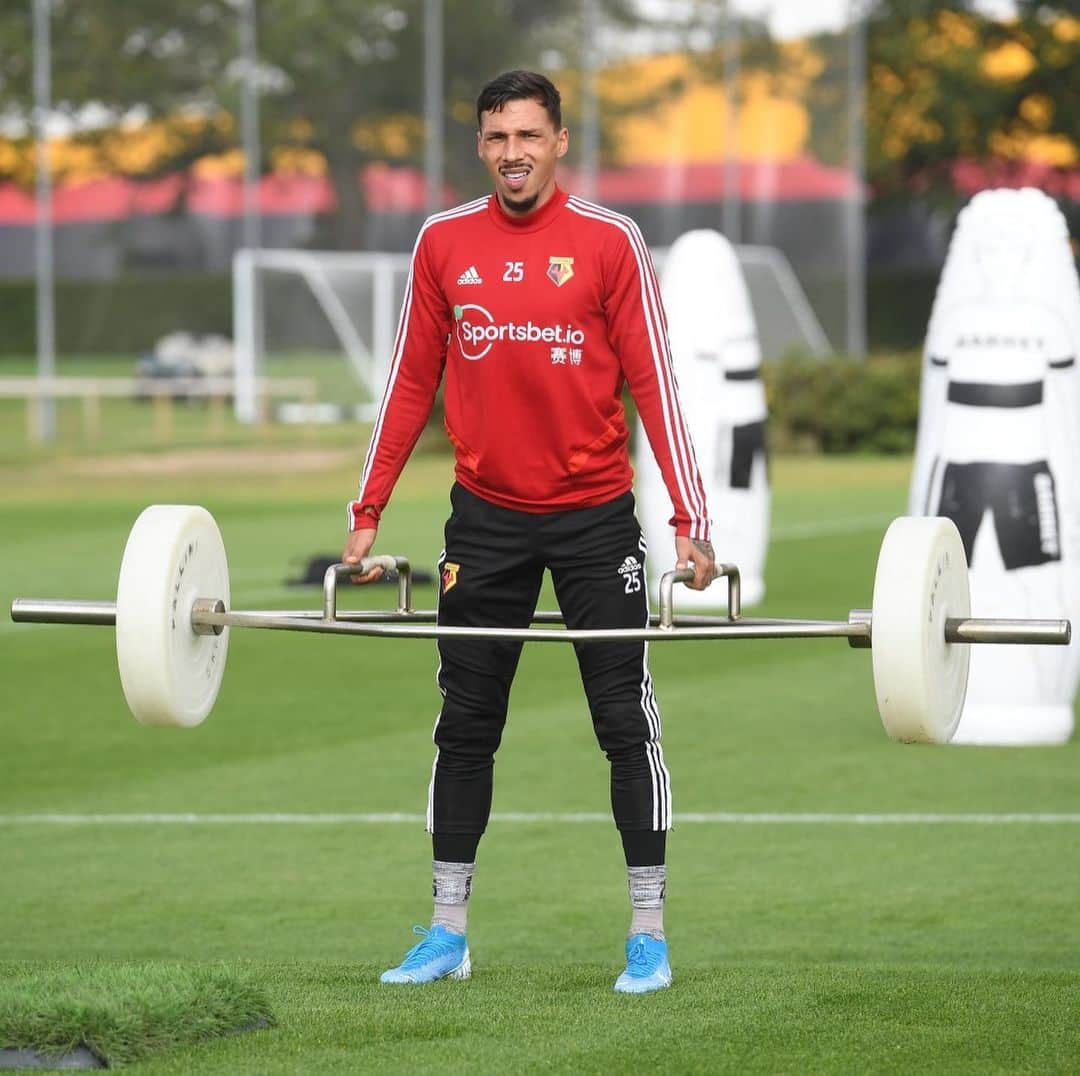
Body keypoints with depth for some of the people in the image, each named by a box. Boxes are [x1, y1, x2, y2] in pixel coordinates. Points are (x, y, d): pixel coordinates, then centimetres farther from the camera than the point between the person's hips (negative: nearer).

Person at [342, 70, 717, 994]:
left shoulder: (609, 243, -6)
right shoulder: (444, 244, 3)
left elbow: (653, 385, -6)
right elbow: (412, 384, 8)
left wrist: (692, 521, -12)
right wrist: (367, 512, 6)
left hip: (594, 515, -3)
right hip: (486, 518, 3)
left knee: (627, 724, -1)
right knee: (465, 728, 6)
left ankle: (649, 935, 4)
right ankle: (447, 934, 14)